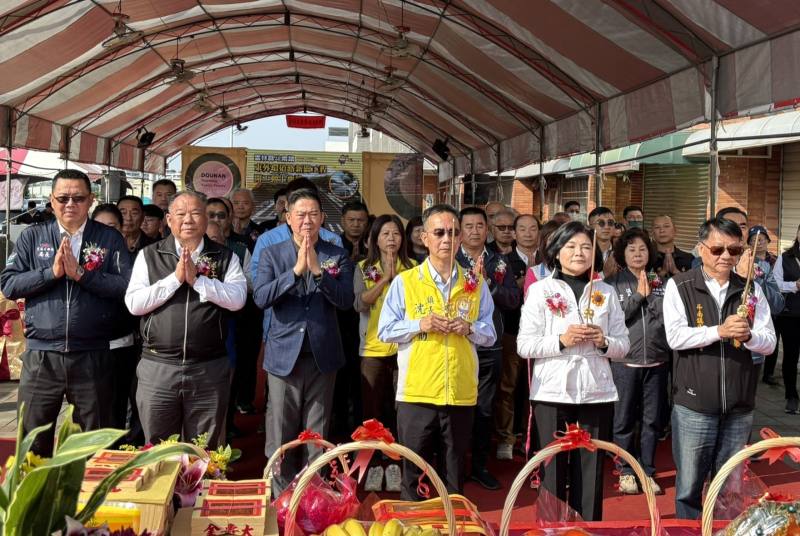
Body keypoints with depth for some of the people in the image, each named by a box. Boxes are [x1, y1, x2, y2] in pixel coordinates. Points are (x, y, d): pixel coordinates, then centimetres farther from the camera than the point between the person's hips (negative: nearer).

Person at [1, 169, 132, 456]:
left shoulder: (110, 239, 3)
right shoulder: (32, 236, 8)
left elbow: (128, 286, -9)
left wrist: (81, 273, -14)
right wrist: (51, 272, -12)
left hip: (92, 357, -1)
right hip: (41, 356, 1)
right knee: (32, 445, 9)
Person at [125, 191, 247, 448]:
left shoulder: (225, 257, 5)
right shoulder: (149, 255, 6)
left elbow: (237, 299, -9)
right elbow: (134, 303, -5)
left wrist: (197, 279, -14)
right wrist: (175, 278, -11)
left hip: (210, 369, 0)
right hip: (158, 367, 0)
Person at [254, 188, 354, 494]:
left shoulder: (337, 256, 4)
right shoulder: (272, 254, 4)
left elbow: (346, 300, -8)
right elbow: (260, 298, -10)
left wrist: (317, 270, -20)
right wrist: (296, 270, -19)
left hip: (322, 354, 1)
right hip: (284, 353, 0)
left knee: (317, 435, 10)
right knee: (280, 435, 4)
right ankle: (281, 497, 18)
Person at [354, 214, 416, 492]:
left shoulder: (412, 268, 4)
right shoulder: (363, 268, 5)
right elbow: (361, 303, -9)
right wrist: (385, 278, -13)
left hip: (403, 347, 0)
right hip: (372, 348, 0)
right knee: (373, 409, 6)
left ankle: (394, 463, 15)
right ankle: (374, 464, 18)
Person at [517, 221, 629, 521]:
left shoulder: (606, 292, 11)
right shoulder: (540, 289, 2)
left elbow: (623, 346, 10)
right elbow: (524, 346, -4)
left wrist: (604, 342, -10)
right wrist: (561, 341, -17)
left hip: (597, 393, 3)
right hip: (552, 393, -2)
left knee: (591, 476, 8)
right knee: (552, 474, 3)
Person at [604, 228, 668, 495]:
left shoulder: (660, 283, 7)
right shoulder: (613, 283, 0)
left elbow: (666, 315, -1)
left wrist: (650, 293, -9)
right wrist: (638, 295, -11)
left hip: (656, 360, 2)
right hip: (625, 360, -2)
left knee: (652, 420, 9)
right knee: (624, 420, 6)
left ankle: (647, 471, 20)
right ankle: (626, 471, 19)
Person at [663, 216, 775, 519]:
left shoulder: (751, 290, 7)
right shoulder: (679, 286, -2)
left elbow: (769, 343, 4)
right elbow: (675, 337, -12)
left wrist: (749, 335, -17)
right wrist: (720, 331, -23)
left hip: (739, 406, 3)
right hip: (694, 403, -3)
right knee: (689, 485, 5)